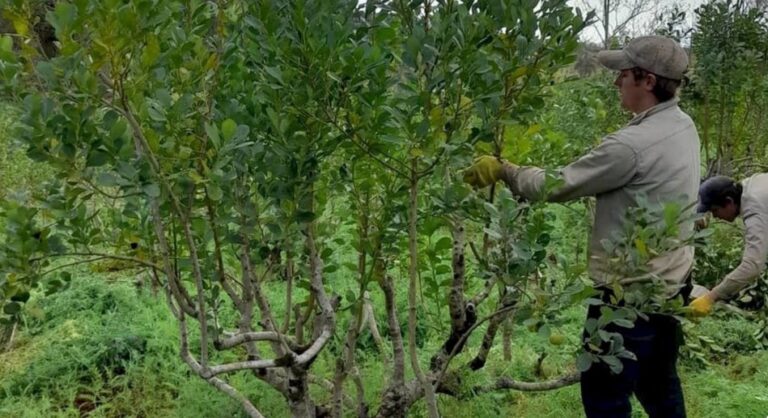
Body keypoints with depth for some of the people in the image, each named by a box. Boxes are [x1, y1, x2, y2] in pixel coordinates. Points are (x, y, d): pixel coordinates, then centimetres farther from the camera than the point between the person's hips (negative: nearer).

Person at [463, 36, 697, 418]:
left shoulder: (632, 144, -25)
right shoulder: (682, 125, 3)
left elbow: (558, 186, -17)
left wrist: (502, 170, -5)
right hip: (669, 282, 9)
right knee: (658, 383, 23)